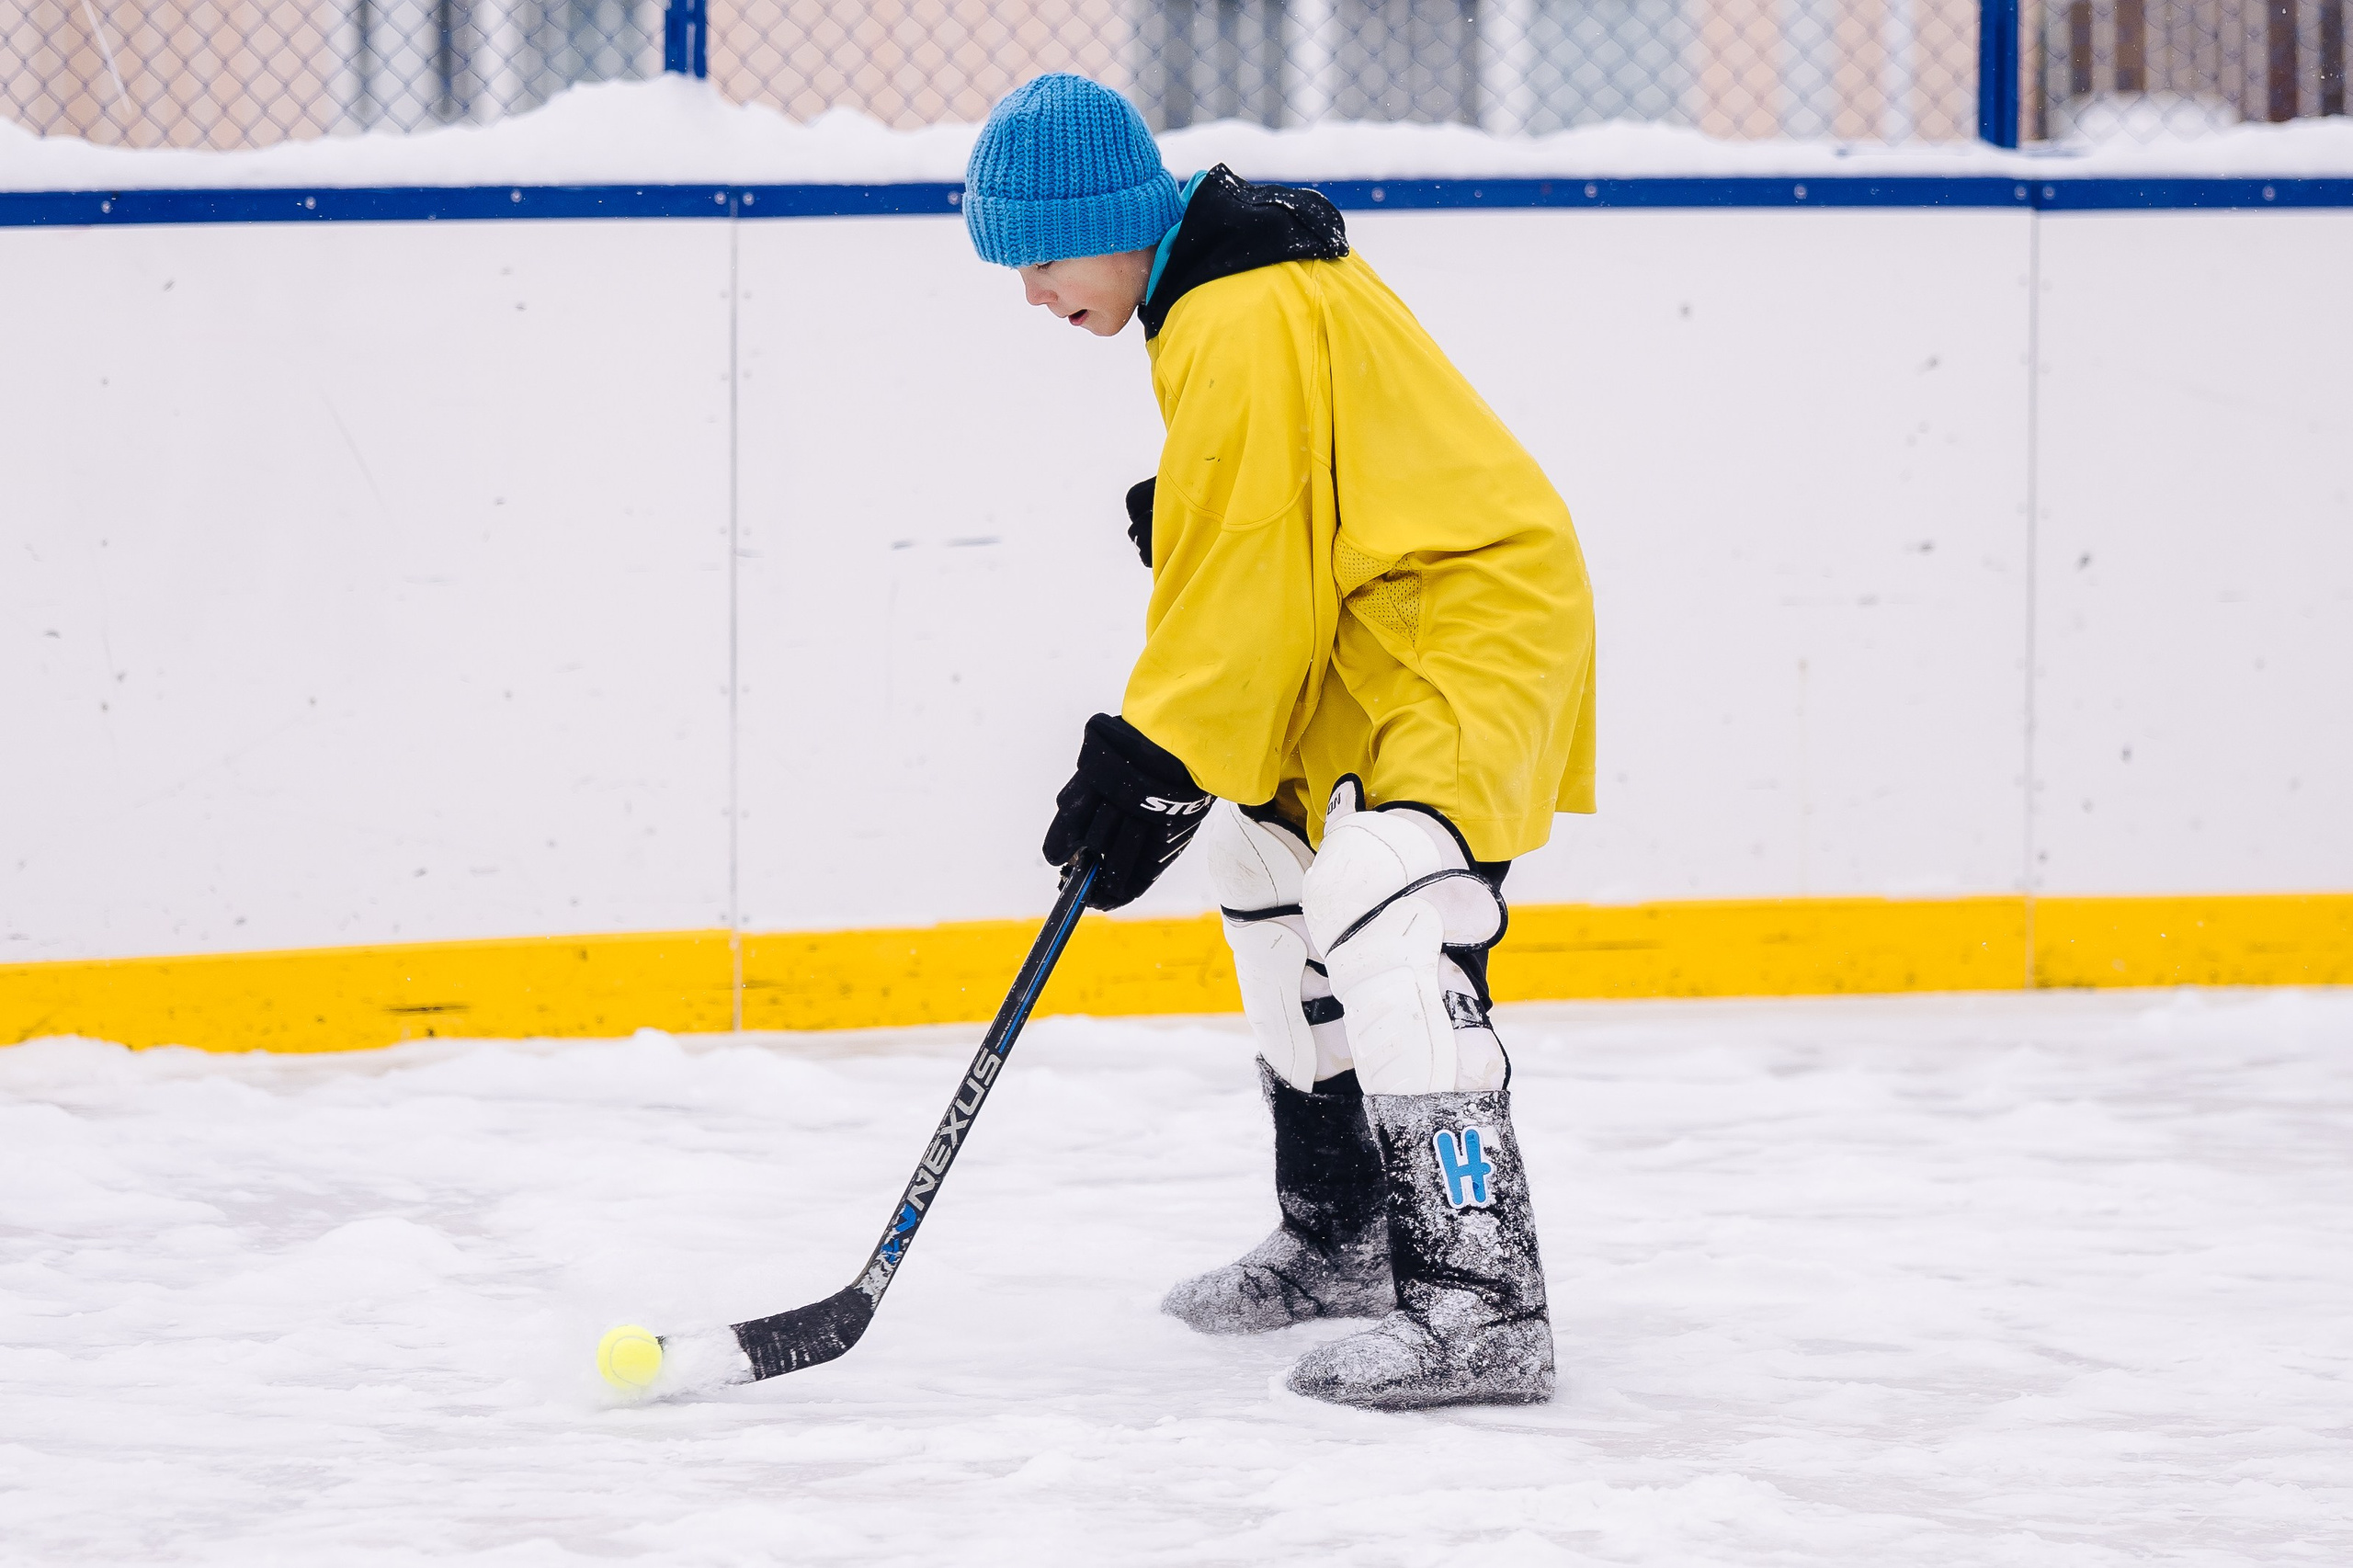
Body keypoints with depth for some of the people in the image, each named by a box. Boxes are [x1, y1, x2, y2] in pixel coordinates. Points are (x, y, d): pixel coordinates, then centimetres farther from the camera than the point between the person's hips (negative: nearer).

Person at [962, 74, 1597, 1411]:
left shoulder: (1246, 329, -22)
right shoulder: (1240, 271, 11)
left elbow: (1247, 582, -22)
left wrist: (1155, 766, -18)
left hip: (1472, 624, -12)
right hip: (1374, 628, 12)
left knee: (1387, 919, -25)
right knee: (1269, 855, 23)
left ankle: (1480, 1299, -31)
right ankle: (1343, 1237, 33)